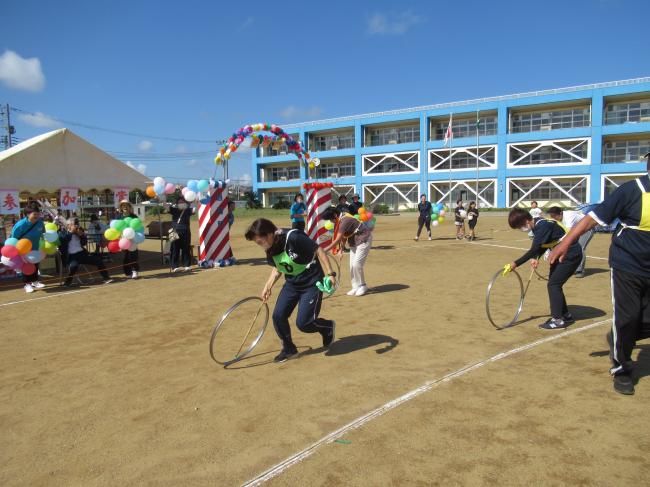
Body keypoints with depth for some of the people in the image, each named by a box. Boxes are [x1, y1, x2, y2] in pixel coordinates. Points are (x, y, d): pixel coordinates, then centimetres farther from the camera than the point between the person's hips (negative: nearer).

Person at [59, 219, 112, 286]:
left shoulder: (78, 231, 16)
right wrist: (70, 232, -15)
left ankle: (105, 278, -3)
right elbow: (62, 241, -16)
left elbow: (84, 243, 15)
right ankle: (68, 281, -11)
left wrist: (82, 235, -3)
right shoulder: (63, 233, 5)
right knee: (74, 265, -36)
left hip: (82, 253, 5)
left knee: (98, 260, -11)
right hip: (71, 256, -5)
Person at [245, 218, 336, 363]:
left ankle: (328, 327, 22)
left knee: (303, 323, -10)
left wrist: (329, 274, -25)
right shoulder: (270, 249, -4)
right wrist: (268, 286, 4)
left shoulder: (294, 237, -27)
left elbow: (318, 250, -20)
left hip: (312, 283, -7)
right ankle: (289, 349, 20)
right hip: (292, 284, 7)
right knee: (278, 316, -3)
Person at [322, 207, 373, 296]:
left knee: (357, 264, -14)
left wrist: (325, 250, -28)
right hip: (354, 242, 10)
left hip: (363, 241, -10)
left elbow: (337, 240, -31)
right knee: (352, 265, 5)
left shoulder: (344, 221, -29)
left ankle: (362, 286, 3)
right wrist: (341, 249, 1)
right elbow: (344, 236, 7)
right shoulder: (340, 220, 0)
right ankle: (356, 287, 14)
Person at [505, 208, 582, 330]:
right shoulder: (538, 225, 2)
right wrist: (536, 258, -5)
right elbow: (543, 244, 11)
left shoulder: (543, 226, -27)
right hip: (562, 254, 10)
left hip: (571, 255, -10)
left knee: (553, 284, -10)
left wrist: (516, 264, -29)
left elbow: (534, 250, -31)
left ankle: (558, 319, -3)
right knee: (554, 283, 13)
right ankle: (565, 315, 26)